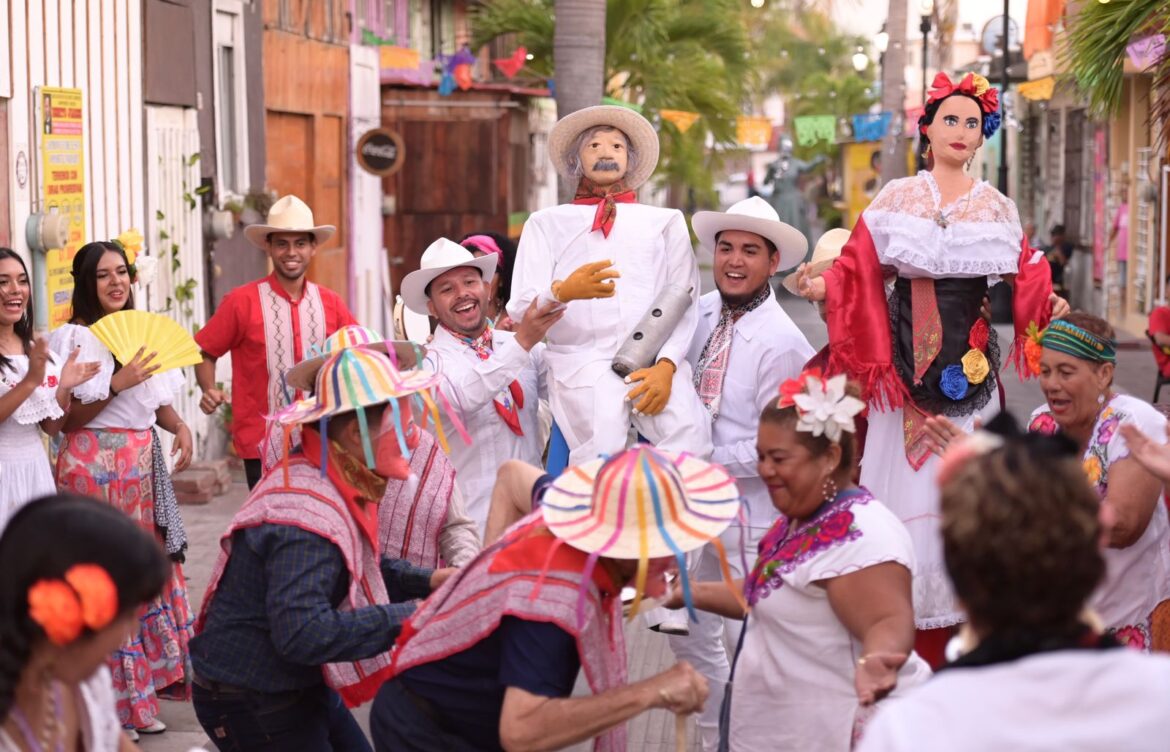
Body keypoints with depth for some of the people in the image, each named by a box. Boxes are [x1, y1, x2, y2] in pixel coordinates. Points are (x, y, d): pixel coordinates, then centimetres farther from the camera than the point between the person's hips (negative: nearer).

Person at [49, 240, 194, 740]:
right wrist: (118, 384, -21)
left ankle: (152, 680, 21)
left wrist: (179, 426, -2)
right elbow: (66, 419, -12)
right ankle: (119, 700, 5)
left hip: (144, 465, 6)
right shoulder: (71, 337, -8)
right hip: (95, 467, -6)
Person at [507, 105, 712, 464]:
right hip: (581, 358, -1)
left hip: (652, 357, 1)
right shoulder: (546, 223, 20)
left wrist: (665, 365, -7)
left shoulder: (665, 221, 24)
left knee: (690, 435, -29)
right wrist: (562, 292, -16)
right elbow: (521, 310, 8)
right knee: (604, 451, -30)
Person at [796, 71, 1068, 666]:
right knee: (902, 483, -3)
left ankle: (953, 645, 4)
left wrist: (1051, 306, -14)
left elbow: (1022, 286, 6)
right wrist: (820, 287, -16)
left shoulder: (997, 209, 13)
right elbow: (859, 272, 3)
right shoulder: (896, 198, 10)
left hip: (968, 363, 1)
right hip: (905, 358, -1)